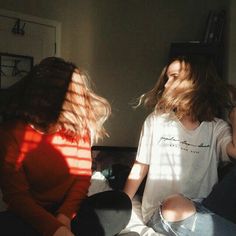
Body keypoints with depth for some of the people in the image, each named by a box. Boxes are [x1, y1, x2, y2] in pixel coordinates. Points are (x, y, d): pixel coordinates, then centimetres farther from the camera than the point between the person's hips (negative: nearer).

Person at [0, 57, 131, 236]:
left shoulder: (78, 127, 1)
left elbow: (82, 176, 0)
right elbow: (16, 195, -14)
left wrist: (65, 214, -20)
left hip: (69, 210, 4)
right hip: (33, 215, -3)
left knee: (119, 202, -22)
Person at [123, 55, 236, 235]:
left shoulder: (217, 128, 5)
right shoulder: (156, 121, 5)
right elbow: (140, 168, 9)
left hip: (203, 209, 1)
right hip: (160, 213, 0)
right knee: (174, 204, -37)